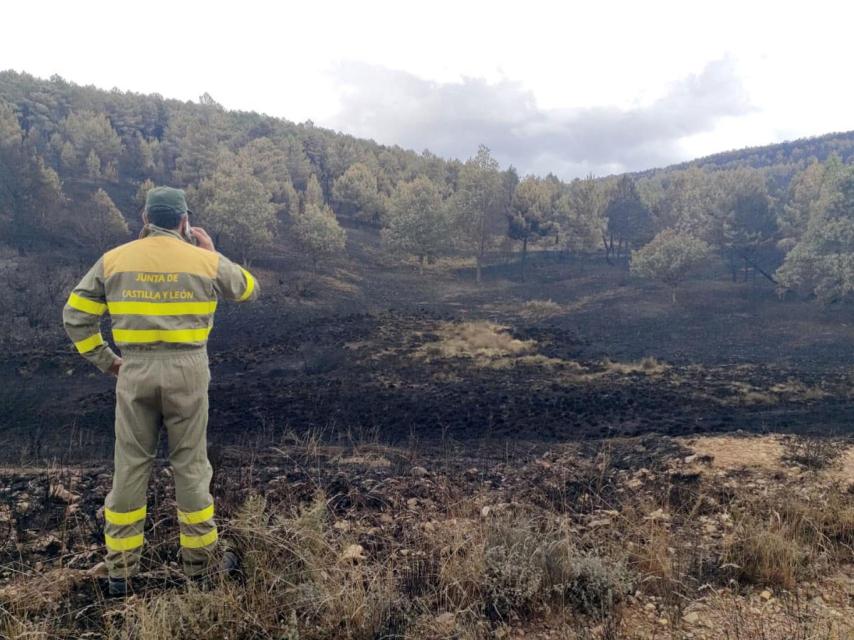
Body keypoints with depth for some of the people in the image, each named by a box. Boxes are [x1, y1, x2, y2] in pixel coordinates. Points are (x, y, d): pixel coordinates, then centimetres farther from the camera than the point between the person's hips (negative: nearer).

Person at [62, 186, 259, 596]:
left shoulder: (114, 260, 4)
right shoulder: (205, 261, -1)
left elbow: (76, 317, 4)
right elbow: (249, 290, 15)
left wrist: (106, 362, 11)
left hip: (135, 371, 2)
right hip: (187, 369, -1)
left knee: (130, 465, 12)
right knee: (190, 463, 9)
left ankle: (120, 567, 21)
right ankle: (200, 557, 21)